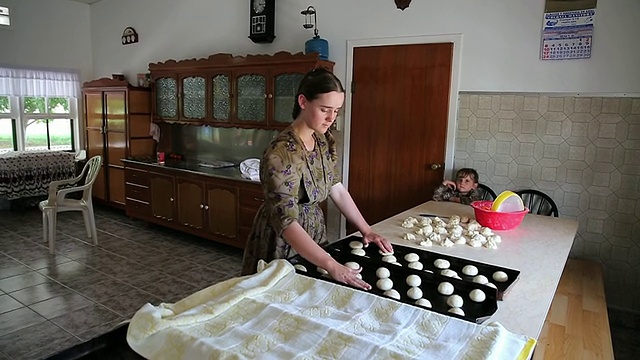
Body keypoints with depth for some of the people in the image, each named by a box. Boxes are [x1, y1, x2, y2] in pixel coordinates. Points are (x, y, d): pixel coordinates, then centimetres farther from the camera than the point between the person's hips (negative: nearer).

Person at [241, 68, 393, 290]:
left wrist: (366, 230, -1)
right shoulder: (281, 153, -28)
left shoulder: (324, 140, -4)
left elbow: (337, 190, 5)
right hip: (282, 244, -7)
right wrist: (332, 266, -38)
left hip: (314, 232, 7)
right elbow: (286, 222, -33)